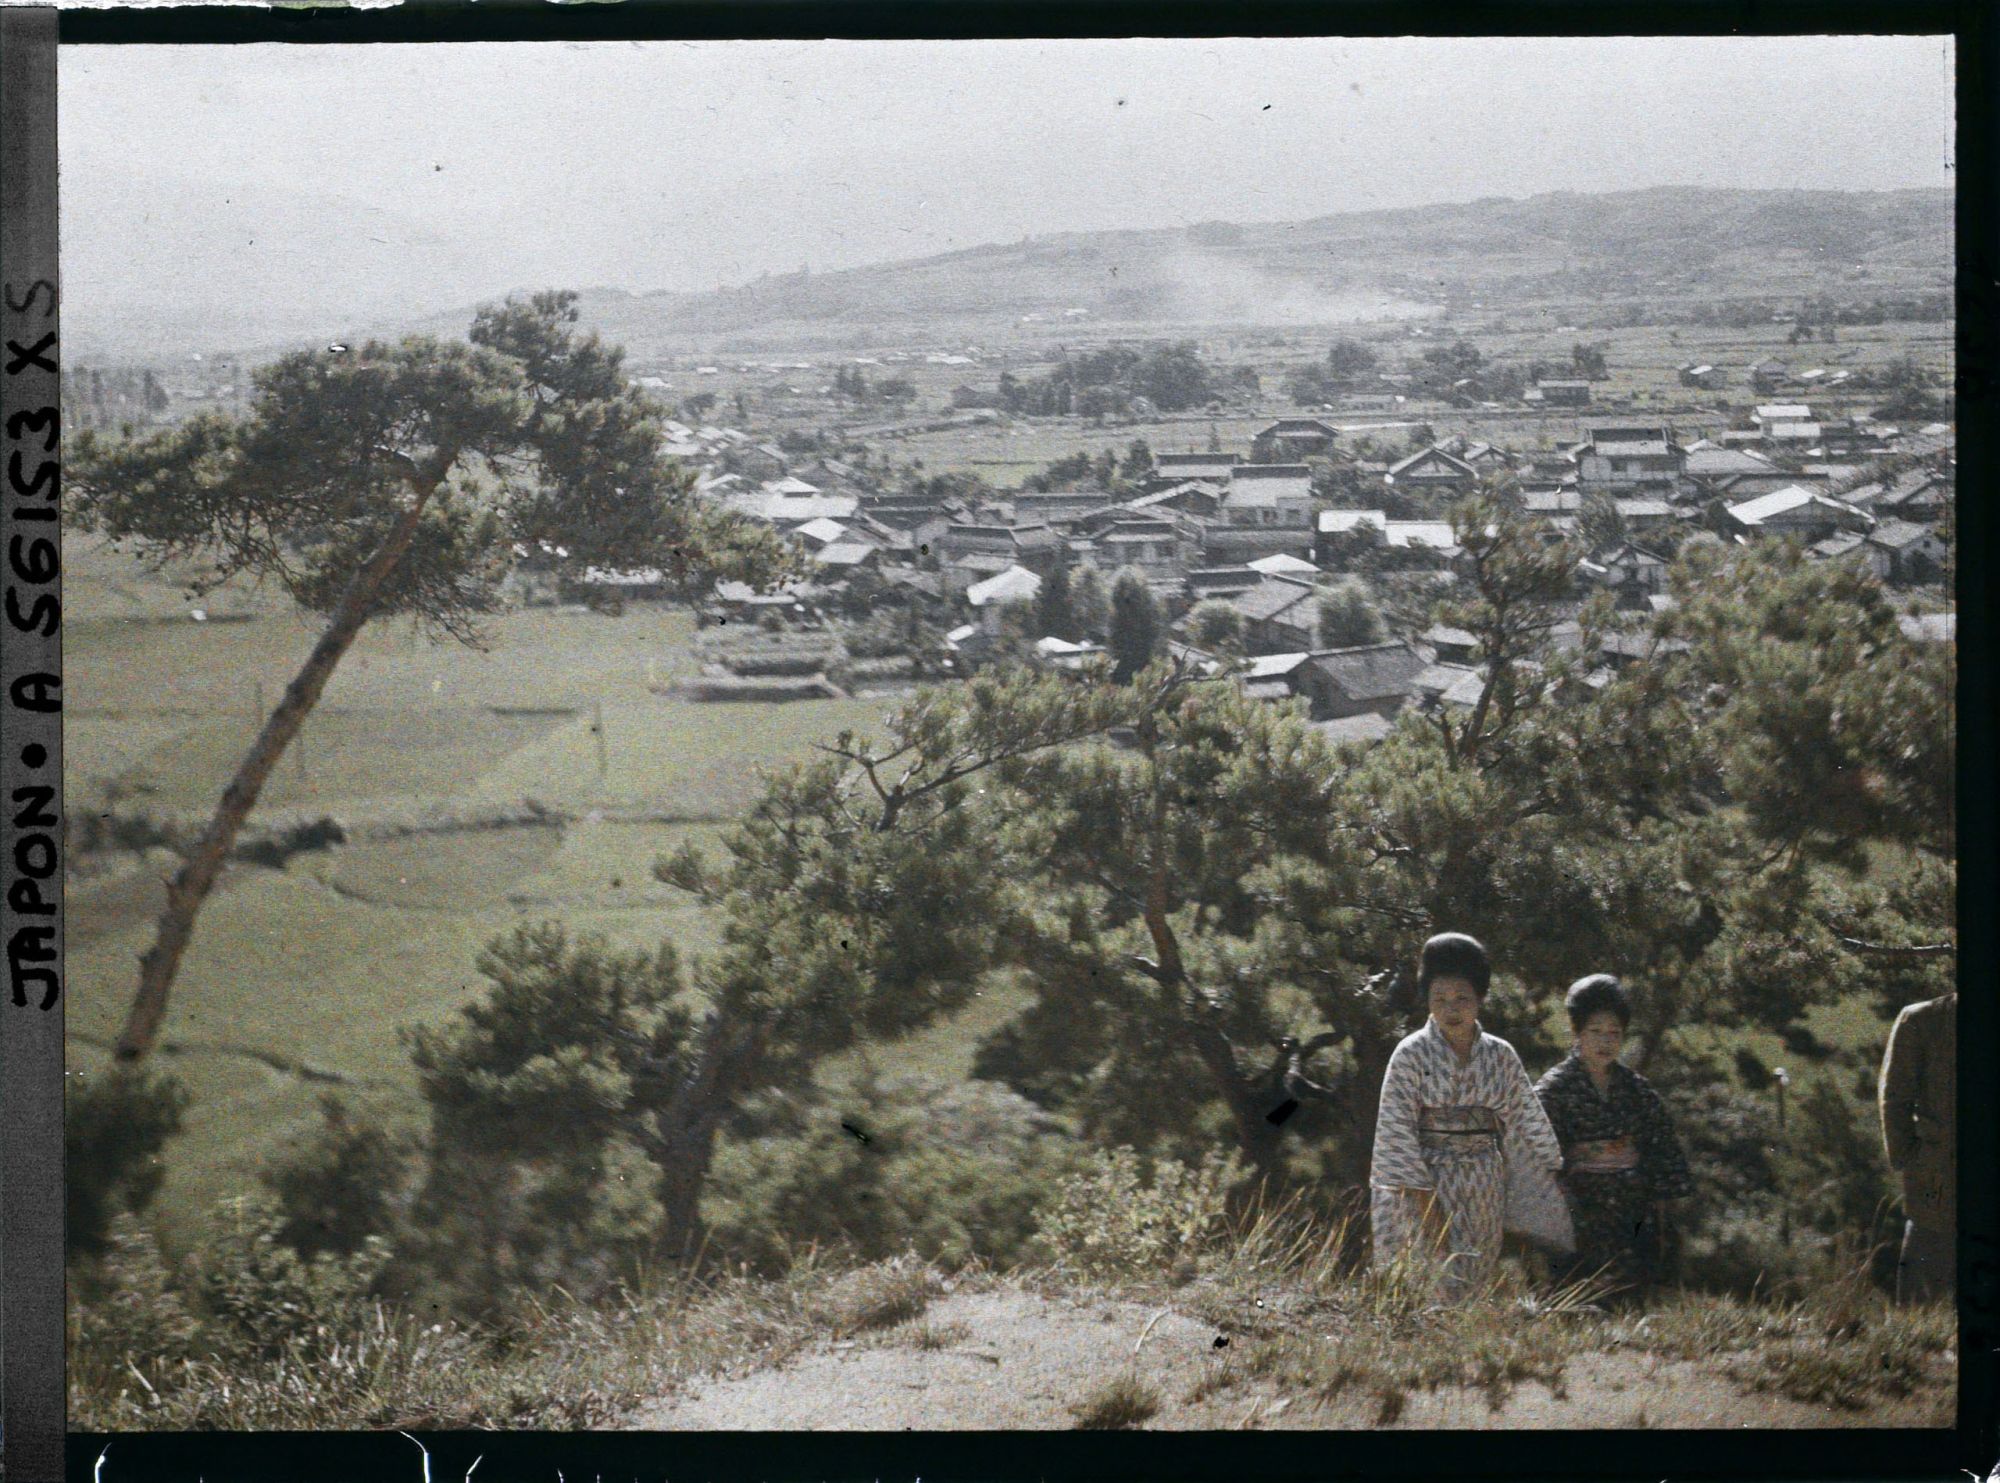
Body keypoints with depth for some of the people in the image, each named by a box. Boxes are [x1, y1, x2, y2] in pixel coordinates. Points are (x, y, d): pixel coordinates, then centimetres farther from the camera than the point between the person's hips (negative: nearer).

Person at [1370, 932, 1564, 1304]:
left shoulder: (1500, 1056, 6)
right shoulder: (1411, 1054, -6)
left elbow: (1527, 1121, 13)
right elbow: (1396, 1128, -9)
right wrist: (1423, 1200, -14)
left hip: (1482, 1193, 4)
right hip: (1424, 1186, -4)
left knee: (1472, 1289, 4)